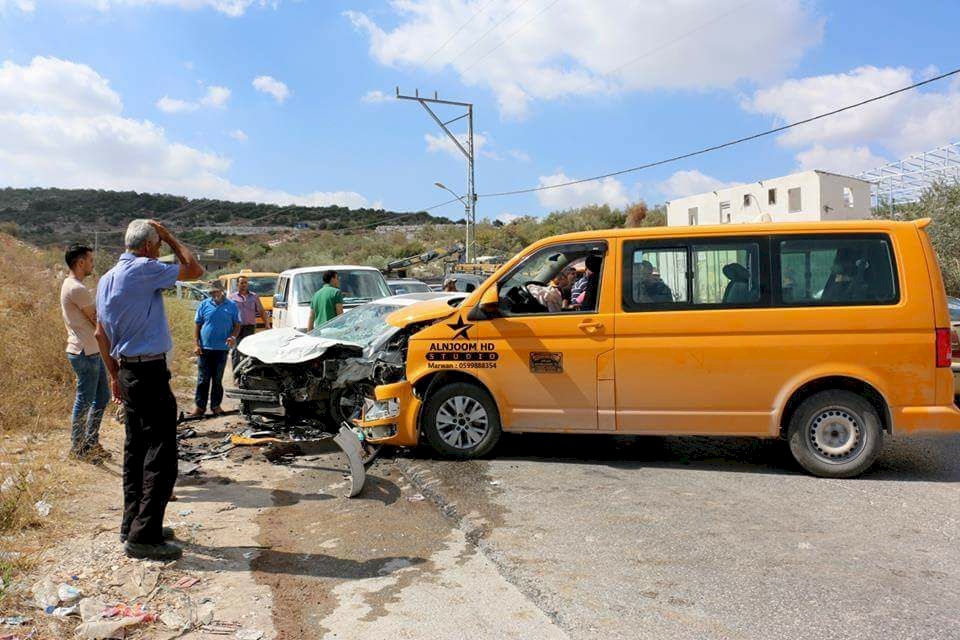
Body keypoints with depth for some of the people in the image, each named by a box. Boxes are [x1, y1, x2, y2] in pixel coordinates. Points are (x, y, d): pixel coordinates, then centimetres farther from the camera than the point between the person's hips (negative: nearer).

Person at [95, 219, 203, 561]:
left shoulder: (107, 279, 15)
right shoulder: (143, 270, -13)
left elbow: (101, 334, 18)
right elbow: (194, 270, -11)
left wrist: (114, 375, 23)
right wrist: (170, 238, 0)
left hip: (127, 371, 10)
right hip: (150, 372, -10)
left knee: (136, 450, 16)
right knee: (161, 455, -6)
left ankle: (132, 524, 25)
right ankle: (143, 536, -5)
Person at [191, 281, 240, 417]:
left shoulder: (231, 306, 4)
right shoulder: (204, 305, 4)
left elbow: (237, 325, 6)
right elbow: (197, 325, 6)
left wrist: (233, 337, -14)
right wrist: (197, 344, -3)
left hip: (222, 349, 0)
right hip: (205, 348, 0)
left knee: (218, 379, 9)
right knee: (203, 379, 2)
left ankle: (215, 405, 18)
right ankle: (199, 406, 8)